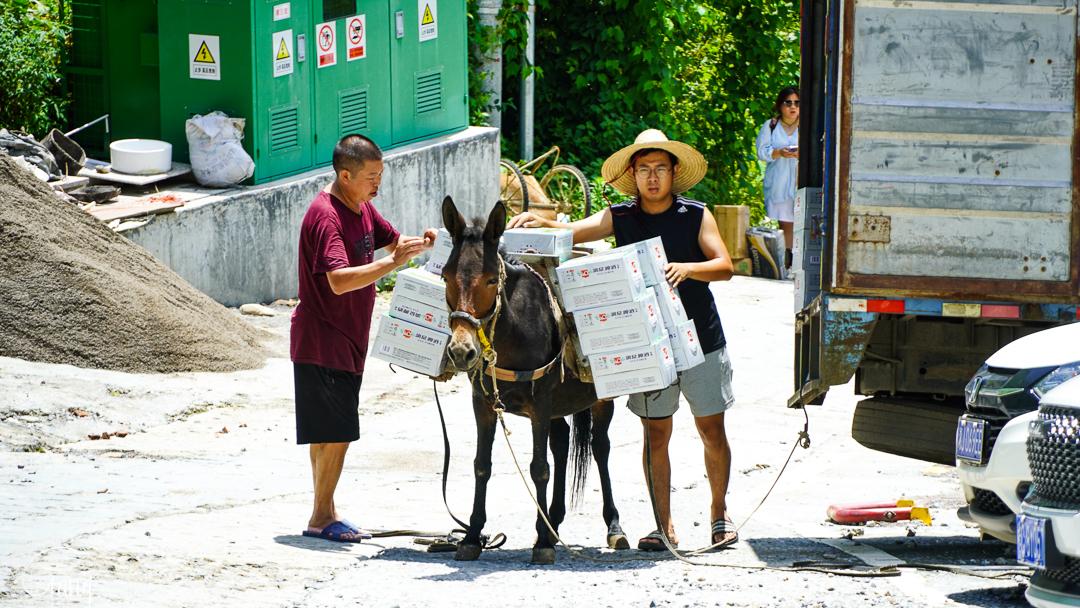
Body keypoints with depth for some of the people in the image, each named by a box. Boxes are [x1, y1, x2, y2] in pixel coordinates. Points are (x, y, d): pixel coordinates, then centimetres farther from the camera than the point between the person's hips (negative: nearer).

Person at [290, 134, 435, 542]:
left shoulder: (362, 208, 9)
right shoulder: (326, 216, -21)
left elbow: (391, 241, 24)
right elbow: (340, 279, -32)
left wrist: (416, 244, 2)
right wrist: (394, 262, -33)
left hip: (346, 340, 10)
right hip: (322, 342, -10)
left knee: (330, 433, 13)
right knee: (337, 433, -9)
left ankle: (325, 515, 18)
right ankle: (323, 517, -2)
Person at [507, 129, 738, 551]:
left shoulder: (696, 216, -2)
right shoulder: (620, 218, 1)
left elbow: (724, 266, -10)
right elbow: (574, 232, -9)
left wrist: (687, 269, -28)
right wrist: (540, 224, -29)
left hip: (700, 338, -1)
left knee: (712, 430, 6)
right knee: (655, 433, 3)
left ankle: (720, 513, 23)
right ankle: (664, 526, 9)